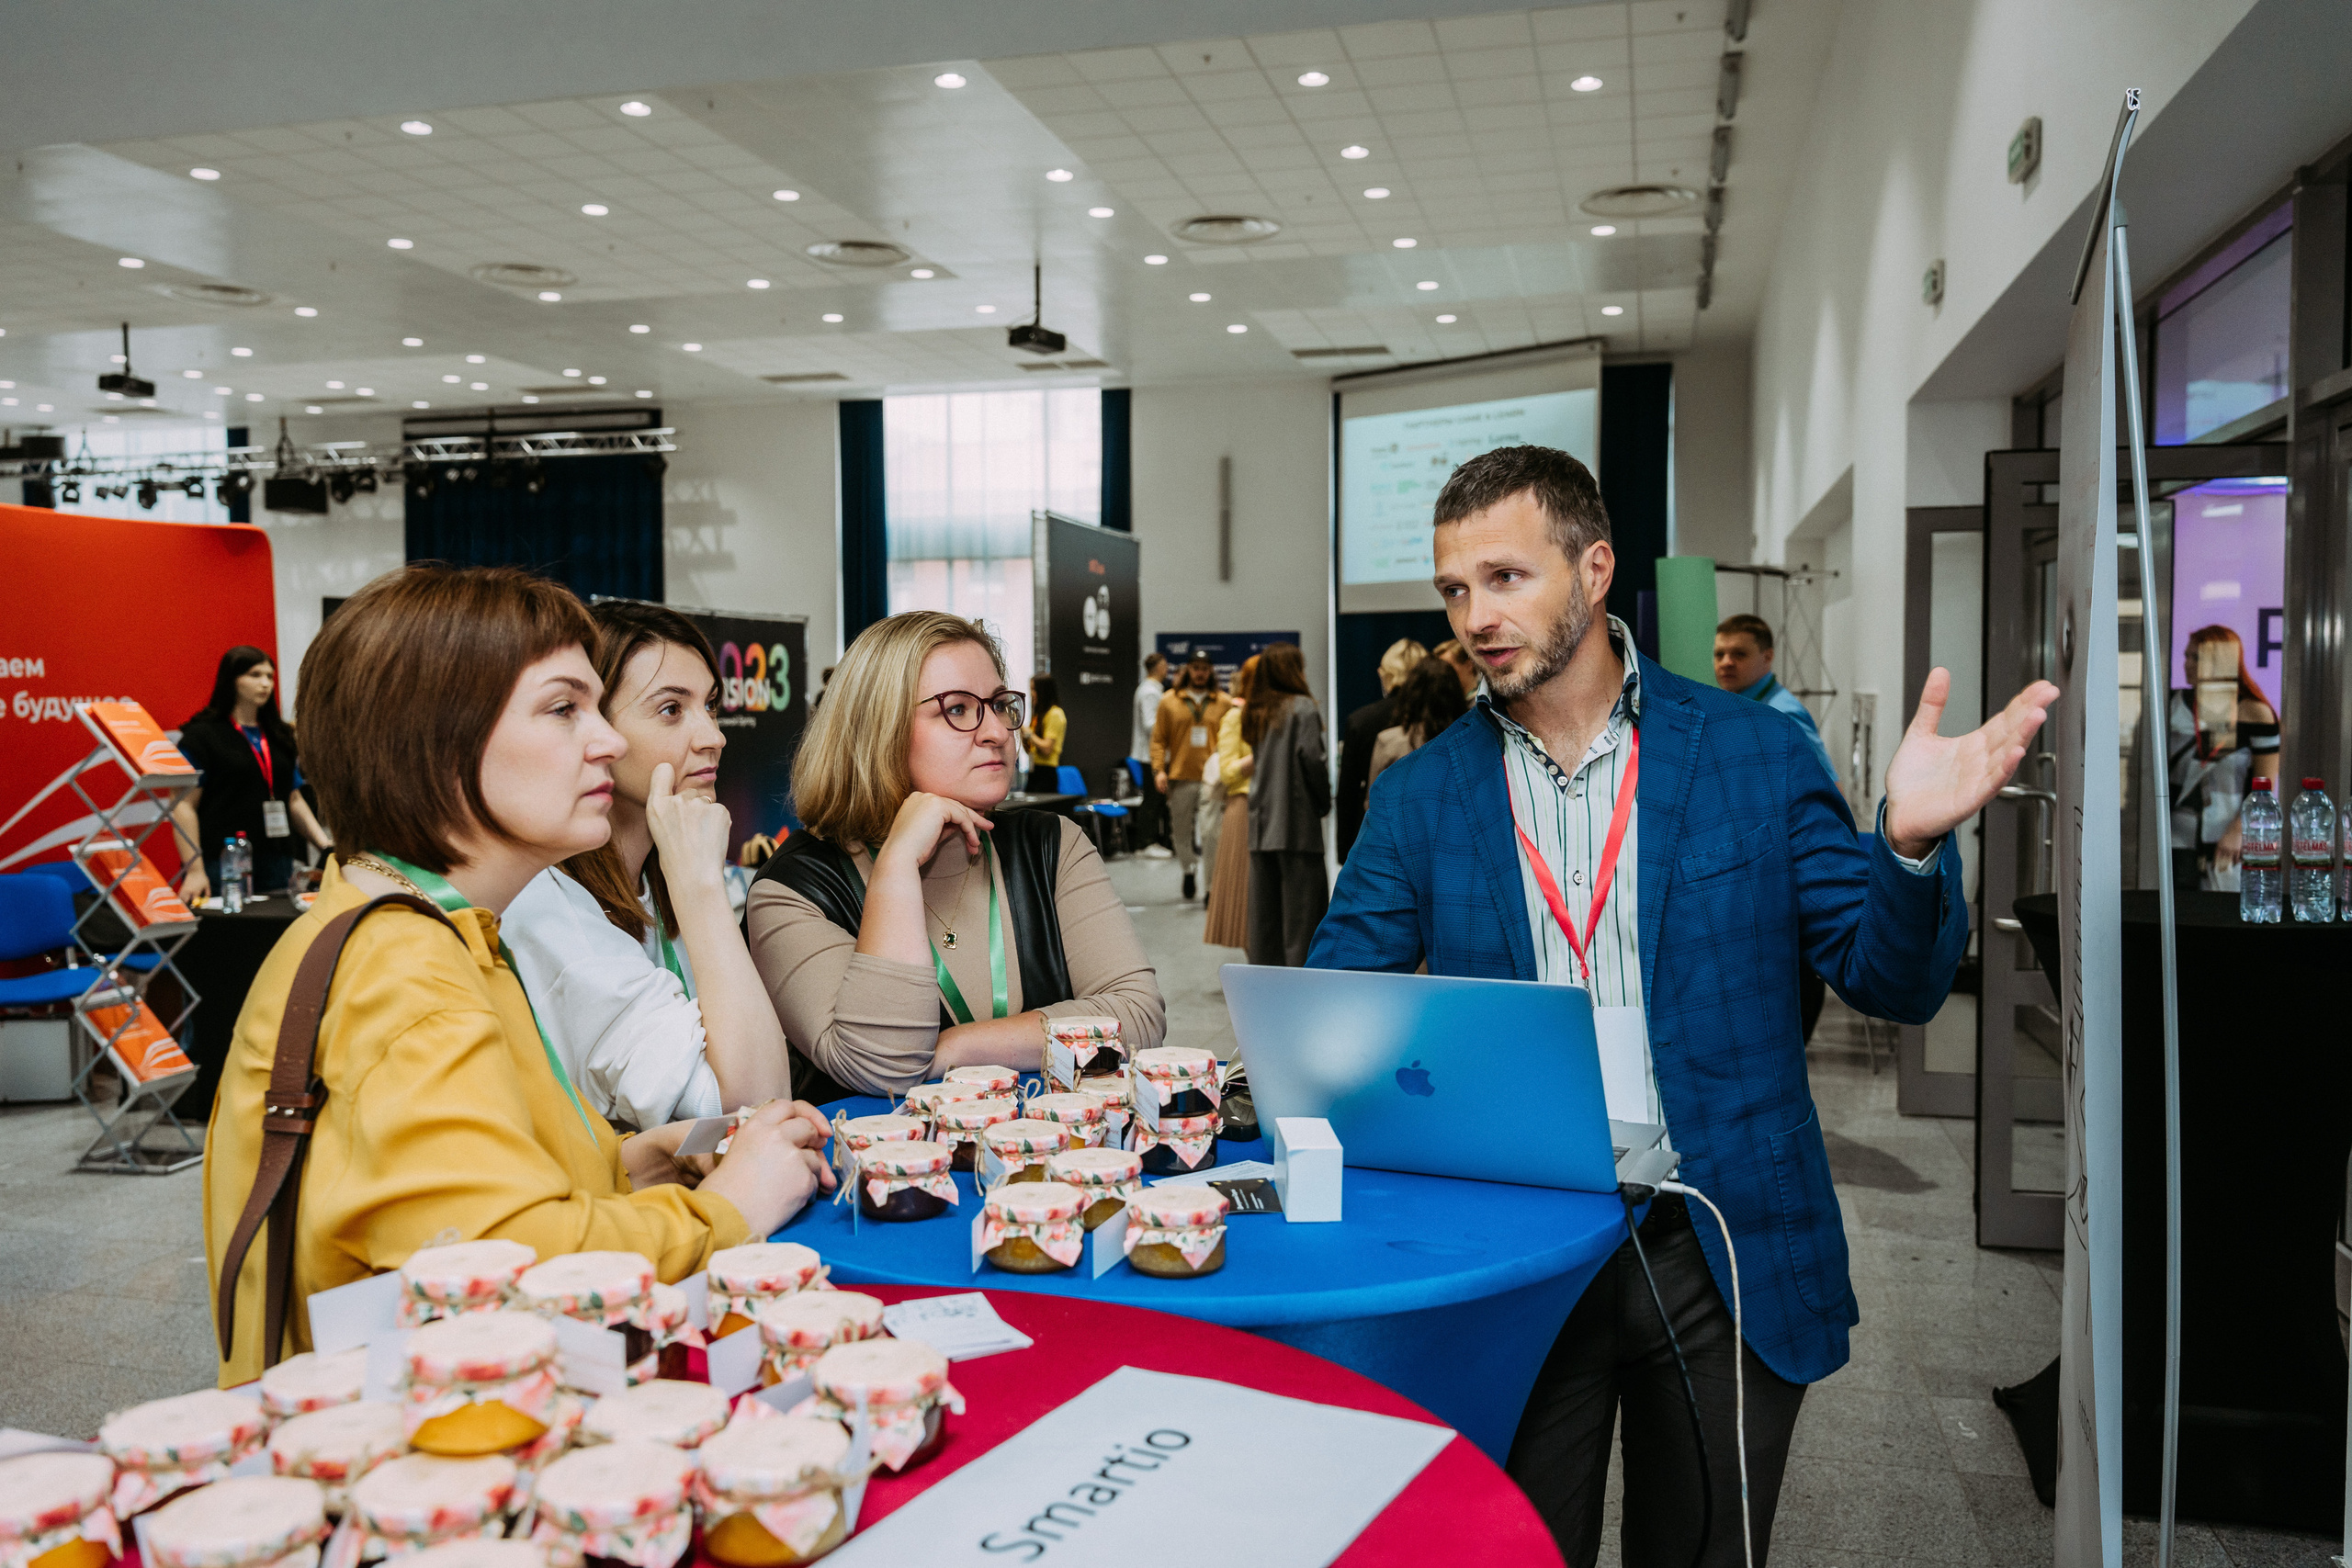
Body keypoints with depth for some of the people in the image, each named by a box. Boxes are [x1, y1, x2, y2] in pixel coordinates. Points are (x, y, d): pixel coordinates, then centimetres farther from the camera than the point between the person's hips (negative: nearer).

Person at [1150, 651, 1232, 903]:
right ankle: (1187, 870, 35)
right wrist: (1159, 769, -6)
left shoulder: (1224, 703, 6)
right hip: (1180, 777, 1)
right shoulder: (1169, 701, 6)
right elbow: (1159, 739, 5)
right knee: (1182, 830, 11)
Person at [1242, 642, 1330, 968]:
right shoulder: (1302, 708, -7)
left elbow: (1254, 761, 13)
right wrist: (1324, 803, -2)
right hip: (1297, 824, -6)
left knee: (1263, 916, 9)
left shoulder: (1254, 713, 12)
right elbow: (1312, 758, -13)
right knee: (1301, 911, -3)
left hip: (1261, 823, 6)